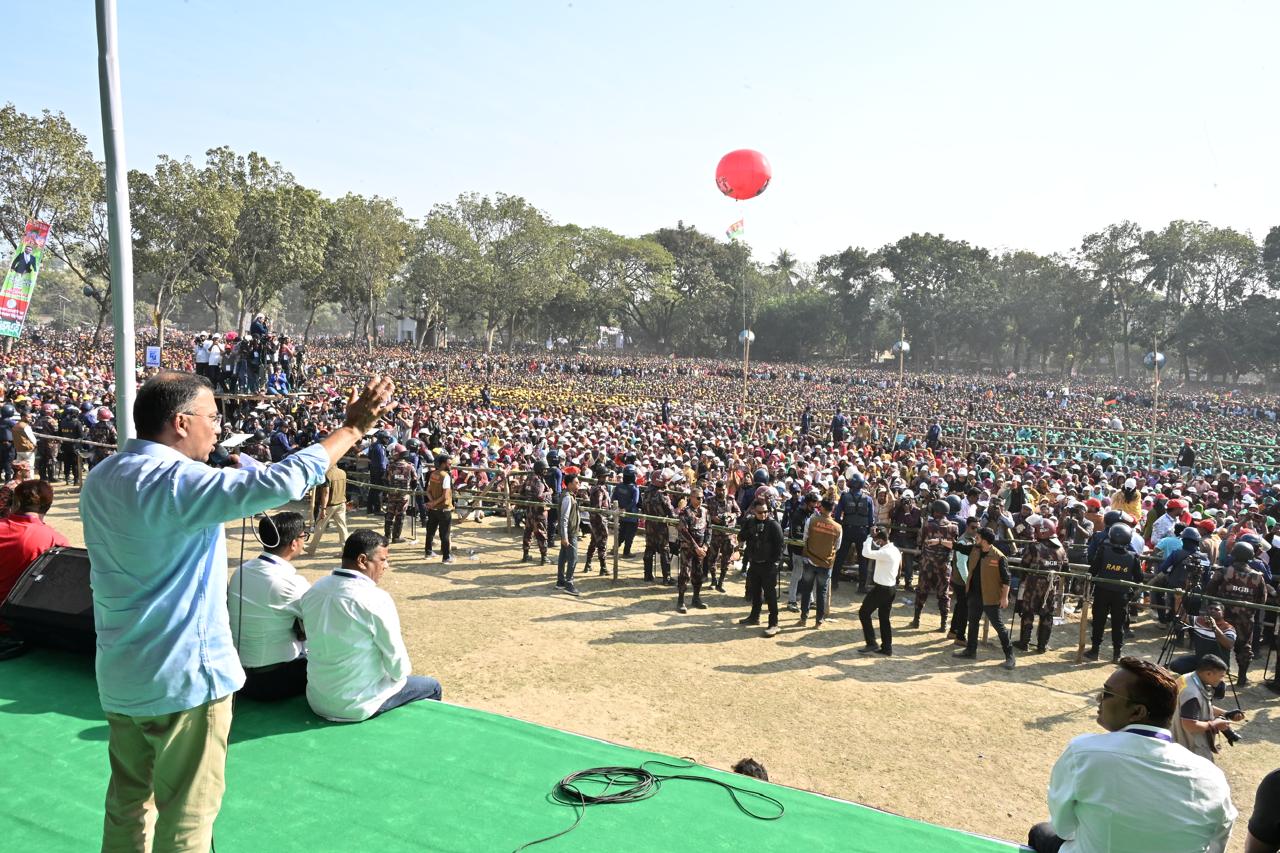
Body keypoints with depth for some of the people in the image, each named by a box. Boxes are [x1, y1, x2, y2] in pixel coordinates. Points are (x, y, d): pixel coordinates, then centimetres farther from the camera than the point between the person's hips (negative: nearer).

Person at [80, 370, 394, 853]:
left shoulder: (101, 479, 5)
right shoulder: (176, 482, -24)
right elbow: (279, 483, -33)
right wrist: (352, 429, -24)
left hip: (121, 675, 9)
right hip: (183, 676, -9)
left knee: (127, 805, 22)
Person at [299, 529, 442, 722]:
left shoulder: (313, 590, -3)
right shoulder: (376, 599, -24)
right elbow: (398, 668, -17)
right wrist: (402, 671, 7)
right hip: (355, 707, -7)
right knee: (432, 687, 14)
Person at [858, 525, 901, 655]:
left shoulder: (885, 553, -25)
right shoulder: (895, 550, 5)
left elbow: (866, 553, -32)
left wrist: (871, 537, -23)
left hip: (881, 588, -9)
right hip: (891, 587, 9)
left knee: (864, 612, 4)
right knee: (884, 617, 16)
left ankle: (872, 643, 4)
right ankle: (887, 647, 19)